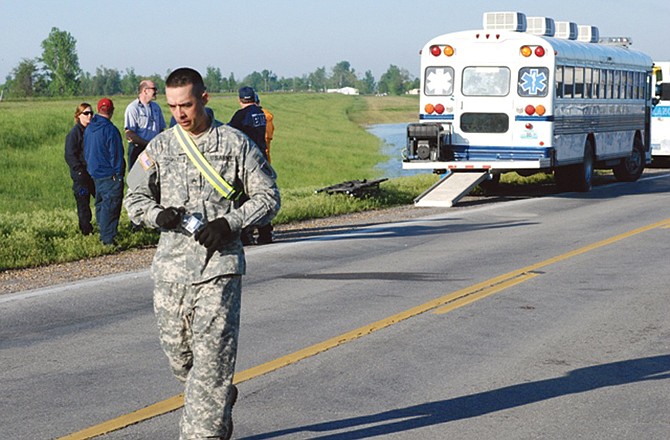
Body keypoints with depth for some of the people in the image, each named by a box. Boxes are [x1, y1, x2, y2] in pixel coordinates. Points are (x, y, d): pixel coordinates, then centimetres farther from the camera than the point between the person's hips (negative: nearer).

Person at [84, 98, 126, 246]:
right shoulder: (110, 130, -18)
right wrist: (118, 172, -8)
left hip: (95, 172, 8)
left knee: (101, 204, 17)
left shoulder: (89, 129, 7)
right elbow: (116, 154, -16)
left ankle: (104, 233, 24)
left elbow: (85, 151, 17)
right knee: (110, 206, -6)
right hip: (110, 175, -8)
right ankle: (108, 238, -7)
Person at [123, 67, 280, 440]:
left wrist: (229, 223, -12)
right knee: (177, 352, 11)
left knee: (212, 356, -9)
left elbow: (268, 196, 2)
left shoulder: (236, 144, 0)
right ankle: (222, 400, 37)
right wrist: (158, 214, -7)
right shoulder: (160, 147, 8)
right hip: (171, 265, 4)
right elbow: (135, 196, 15)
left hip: (219, 264, -4)